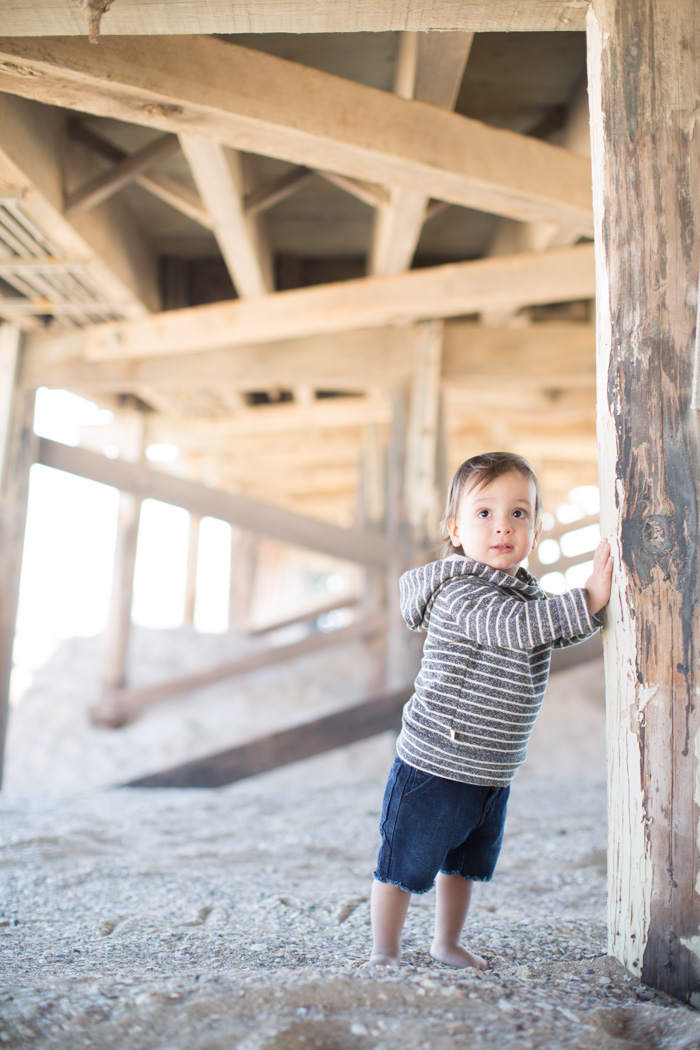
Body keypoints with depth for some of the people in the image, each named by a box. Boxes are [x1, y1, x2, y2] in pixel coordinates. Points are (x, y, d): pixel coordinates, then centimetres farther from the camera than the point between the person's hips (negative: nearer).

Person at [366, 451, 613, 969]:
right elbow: (513, 626, -35)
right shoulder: (458, 591, -21)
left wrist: (596, 601, 3)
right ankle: (386, 951, 27)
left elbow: (559, 632, 20)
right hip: (433, 766, -8)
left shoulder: (527, 593, 7)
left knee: (465, 864, 23)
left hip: (492, 774, 8)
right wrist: (587, 598, -38)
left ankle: (448, 943, 42)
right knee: (403, 867, 7)